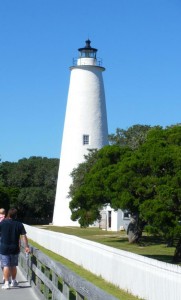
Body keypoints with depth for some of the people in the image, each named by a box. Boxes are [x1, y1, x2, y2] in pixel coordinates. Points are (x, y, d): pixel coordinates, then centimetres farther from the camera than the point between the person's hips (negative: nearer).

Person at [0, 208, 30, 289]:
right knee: (13, 265, 15)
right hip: (15, 249, 2)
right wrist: (26, 247, -3)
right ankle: (13, 281, 25)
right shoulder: (19, 224, -3)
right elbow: (24, 236, -6)